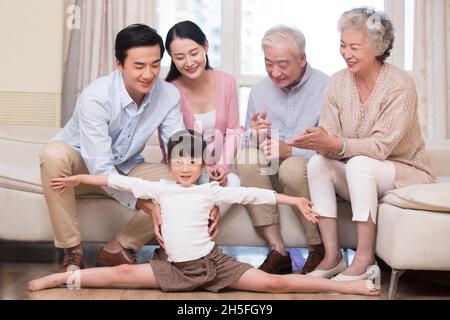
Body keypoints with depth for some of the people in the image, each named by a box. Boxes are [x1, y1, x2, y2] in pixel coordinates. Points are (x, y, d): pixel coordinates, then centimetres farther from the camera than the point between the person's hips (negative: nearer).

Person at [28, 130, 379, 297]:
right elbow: (122, 181, 4)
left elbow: (252, 194, -4)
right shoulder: (161, 189, 5)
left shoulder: (212, 190, -2)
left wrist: (294, 200, -8)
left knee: (275, 283, -11)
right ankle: (63, 277, 3)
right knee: (123, 273, -9)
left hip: (213, 263, -2)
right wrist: (80, 178, 6)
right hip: (175, 267, 2)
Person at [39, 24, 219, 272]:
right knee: (55, 153, -37)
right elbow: (100, 168, -34)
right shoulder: (95, 97, -30)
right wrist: (143, 204, -45)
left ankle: (117, 250, -8)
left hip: (124, 170, 4)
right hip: (81, 167, -3)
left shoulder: (168, 96, -17)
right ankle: (72, 252, -21)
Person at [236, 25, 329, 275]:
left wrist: (292, 151, -29)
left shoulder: (325, 88, -10)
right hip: (271, 172, 5)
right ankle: (278, 252, -24)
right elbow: (247, 144, 8)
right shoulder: (259, 91, 7)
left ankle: (321, 250, -14)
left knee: (292, 167, -36)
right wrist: (253, 135, -16)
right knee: (246, 155, -24)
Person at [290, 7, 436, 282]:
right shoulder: (339, 82, -3)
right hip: (358, 176, 5)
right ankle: (333, 257, -20)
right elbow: (331, 142, -9)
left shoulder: (400, 85, -18)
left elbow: (380, 146, -25)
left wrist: (335, 144, -38)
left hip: (404, 171, -5)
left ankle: (365, 260, -26)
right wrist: (320, 142, -34)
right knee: (317, 163, -21)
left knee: (359, 163, -32)